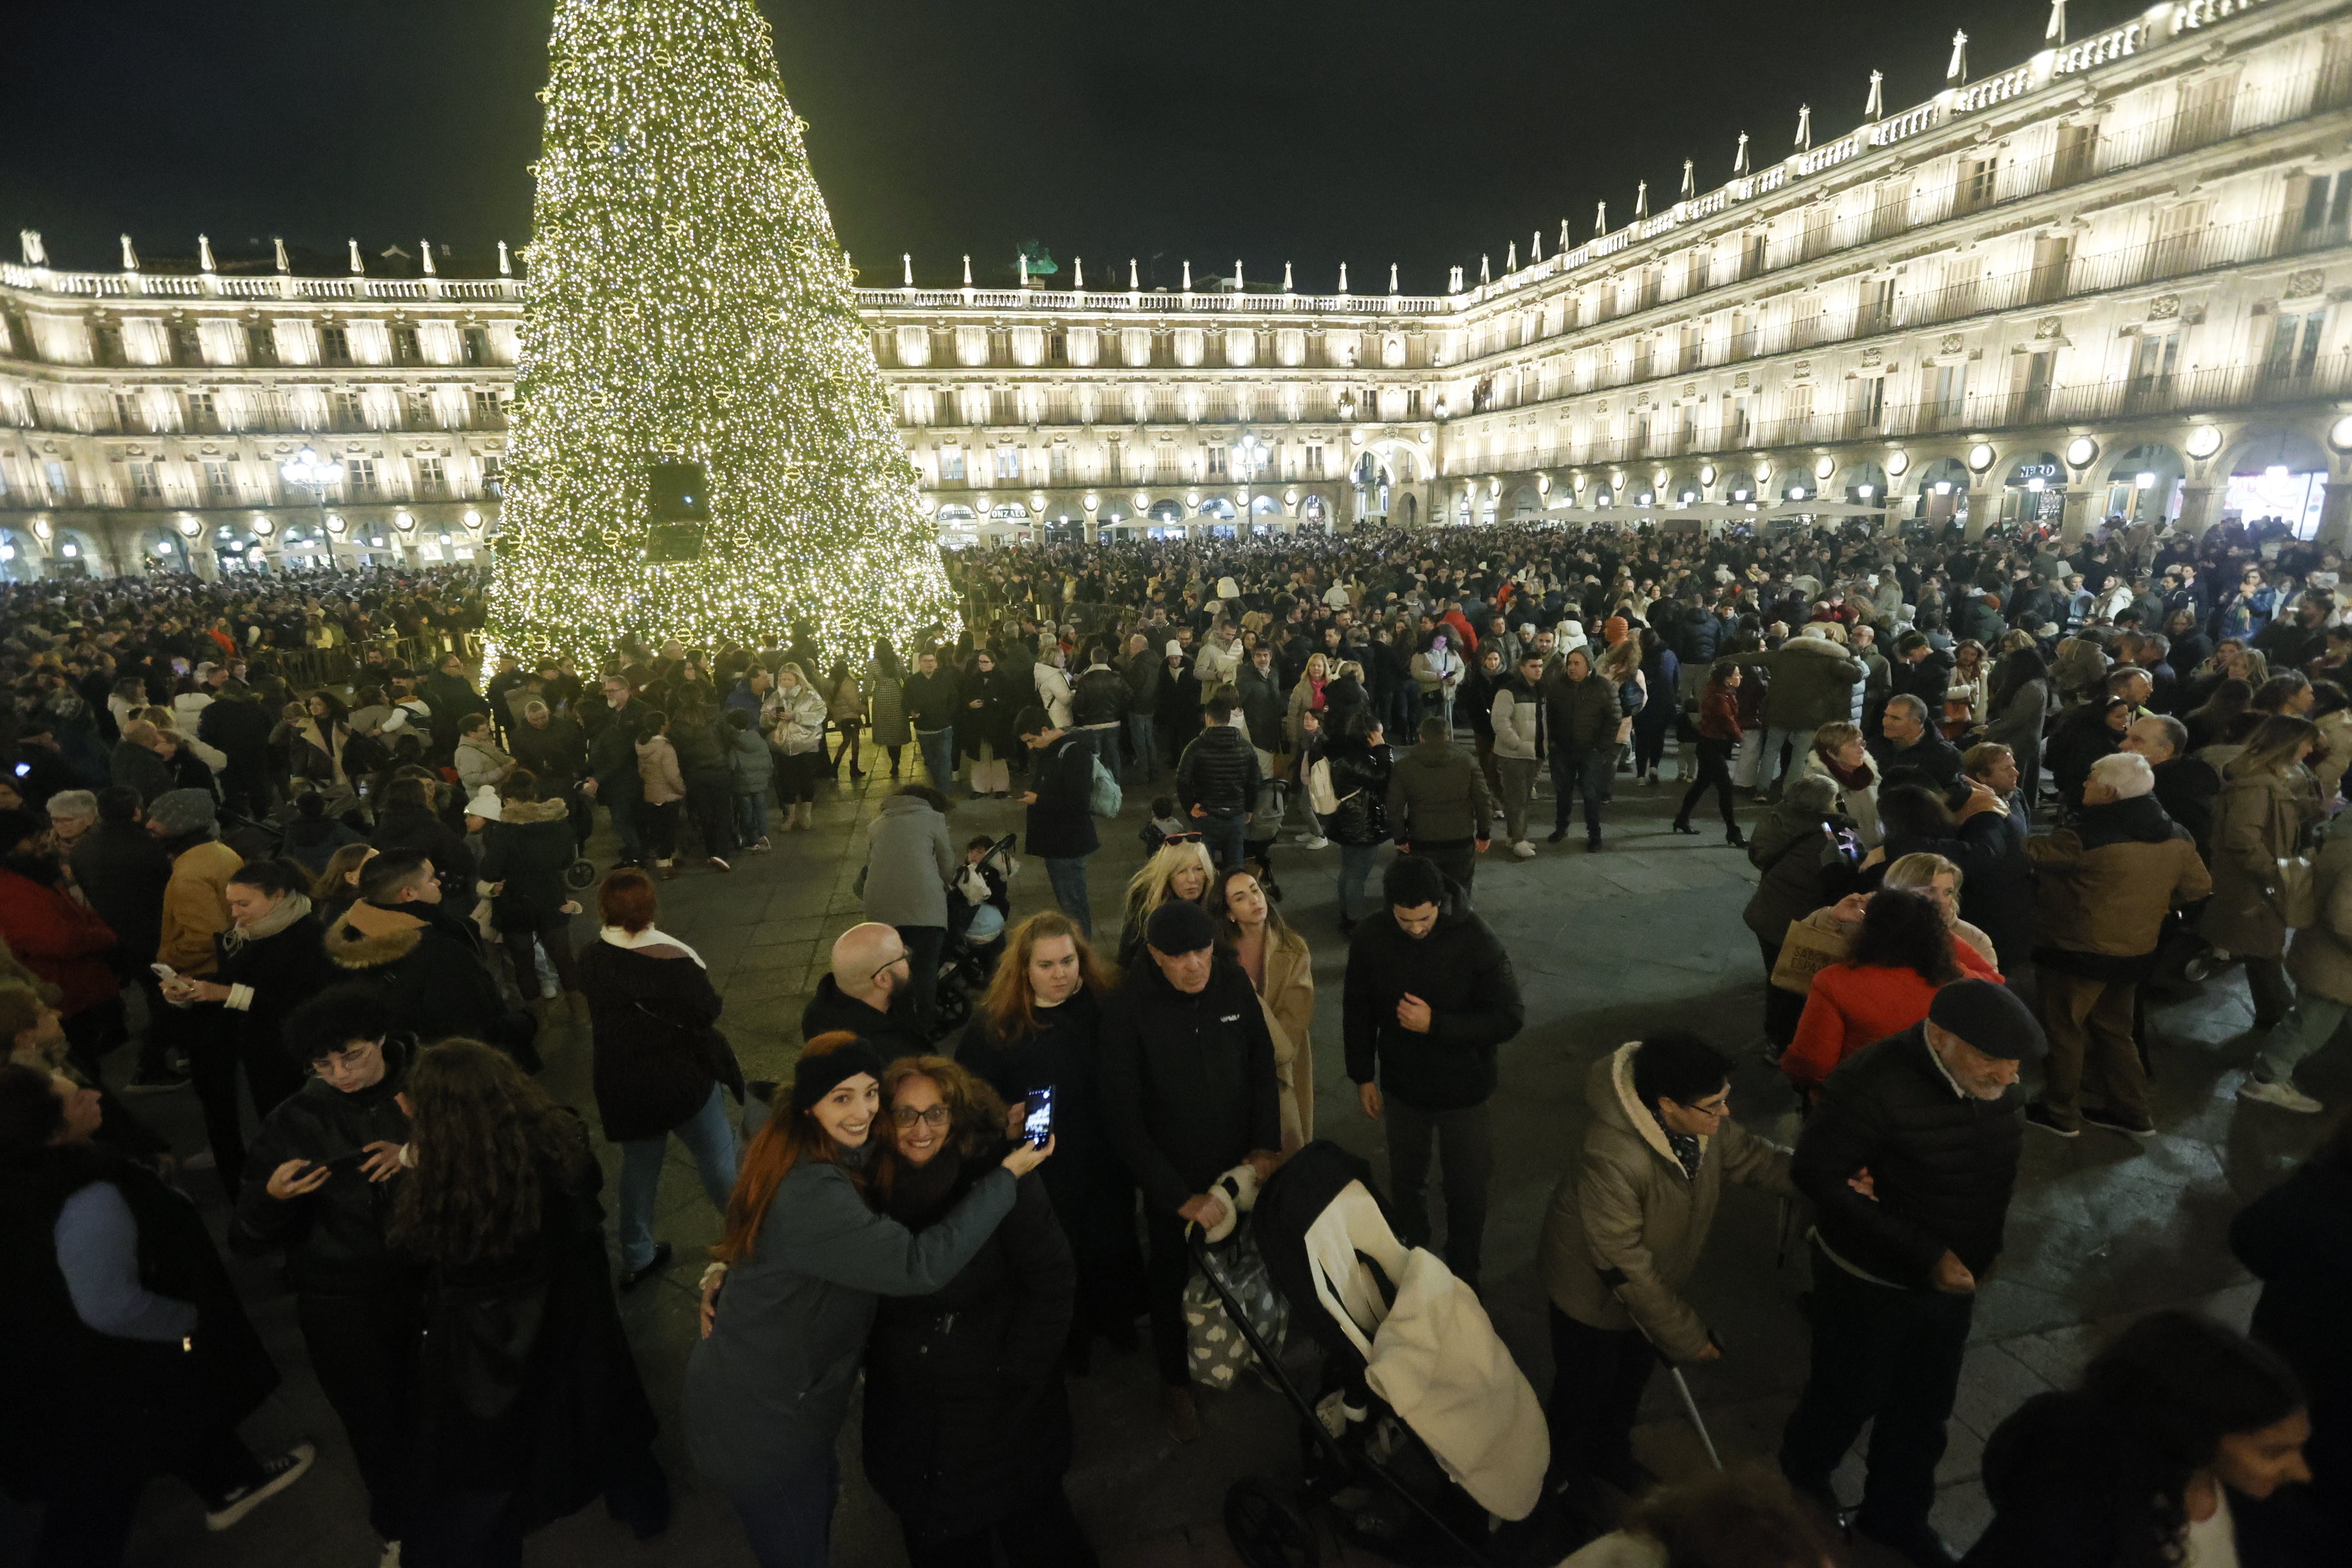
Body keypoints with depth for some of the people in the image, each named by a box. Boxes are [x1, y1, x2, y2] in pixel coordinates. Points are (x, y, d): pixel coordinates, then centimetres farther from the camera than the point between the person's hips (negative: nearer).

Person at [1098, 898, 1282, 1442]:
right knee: (1172, 1279, 16)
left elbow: (1263, 1065, 1)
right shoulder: (1128, 1009, -24)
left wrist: (1265, 1145, -5)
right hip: (1172, 1176, -3)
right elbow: (1124, 1118, -18)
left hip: (1240, 1166, 3)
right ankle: (1174, 1380, 43)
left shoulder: (1233, 981, -12)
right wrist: (1181, 1196, -17)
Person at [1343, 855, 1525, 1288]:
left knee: (1467, 1193, 15)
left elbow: (1510, 1018, -22)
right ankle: (1412, 1249, 52)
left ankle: (1463, 1276, 41)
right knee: (1405, 1181, 24)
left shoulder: (1475, 940, -25)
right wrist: (1363, 1077, 1)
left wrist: (1435, 1024, -30)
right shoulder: (1370, 939, -17)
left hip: (1465, 1092, -2)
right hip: (1402, 1088, 2)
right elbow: (1357, 1012, -3)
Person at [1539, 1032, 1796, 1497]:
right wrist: (1685, 1336, -20)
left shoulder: (1703, 1121, -23)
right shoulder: (1612, 1160, -44)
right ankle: (1552, 1475, 47)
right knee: (1584, 1394, 16)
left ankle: (1609, 1456, 58)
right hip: (1595, 1290, -7)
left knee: (1633, 1377, 29)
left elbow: (1751, 1157, -1)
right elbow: (1624, 1266, -32)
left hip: (1655, 1280, 7)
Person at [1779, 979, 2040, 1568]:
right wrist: (1924, 1254, -27)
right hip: (1871, 1281, -6)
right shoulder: (1875, 1083, -31)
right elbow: (1816, 1174, -27)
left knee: (1926, 1406, 22)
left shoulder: (1989, 1082, -11)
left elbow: (1992, 1167, 4)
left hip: (1951, 1277, 6)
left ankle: (1896, 1515, 47)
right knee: (1850, 1396, 15)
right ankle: (1801, 1481, 45)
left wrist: (1982, 1250, 0)